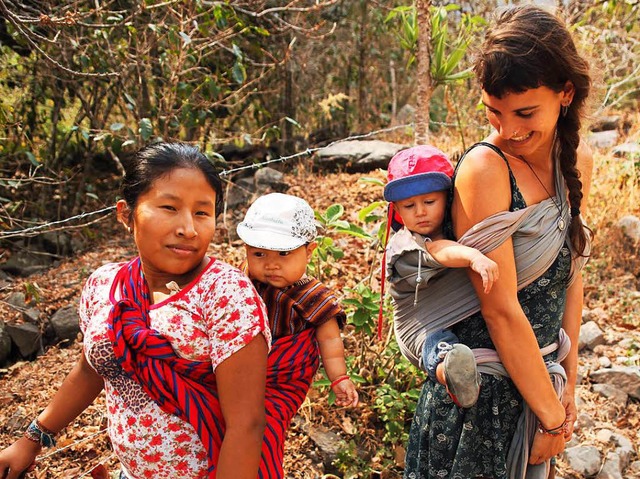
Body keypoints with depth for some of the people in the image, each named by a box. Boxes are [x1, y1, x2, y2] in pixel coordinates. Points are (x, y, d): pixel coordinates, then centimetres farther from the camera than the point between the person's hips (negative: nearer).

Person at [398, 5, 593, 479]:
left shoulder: (578, 161, -2)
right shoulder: (484, 168, -23)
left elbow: (570, 276, 6)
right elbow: (501, 310, -21)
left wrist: (568, 383, 7)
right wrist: (551, 416, -11)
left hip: (540, 376, 7)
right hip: (481, 392, -6)